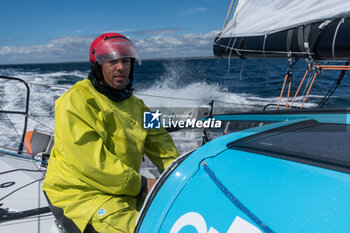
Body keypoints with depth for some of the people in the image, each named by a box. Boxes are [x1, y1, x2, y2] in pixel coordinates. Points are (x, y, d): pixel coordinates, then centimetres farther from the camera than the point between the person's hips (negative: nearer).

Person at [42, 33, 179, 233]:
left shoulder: (135, 105, 13)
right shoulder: (77, 101, -11)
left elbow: (160, 144, 9)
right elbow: (90, 162, -20)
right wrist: (141, 184, -19)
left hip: (124, 192, 7)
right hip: (79, 196, -7)